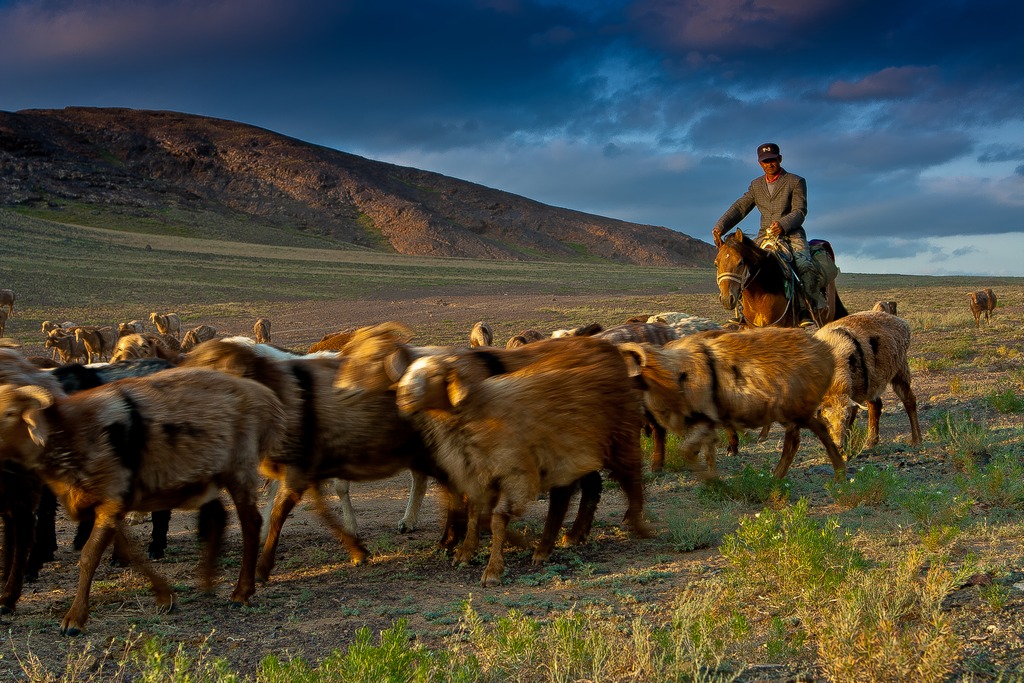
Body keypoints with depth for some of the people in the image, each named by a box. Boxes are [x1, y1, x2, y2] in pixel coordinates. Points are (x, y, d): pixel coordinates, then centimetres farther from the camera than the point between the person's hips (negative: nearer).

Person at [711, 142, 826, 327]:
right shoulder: (756, 185, 16)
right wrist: (720, 227, -7)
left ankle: (807, 311, -25)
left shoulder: (796, 182, 2)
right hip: (765, 236, 4)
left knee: (806, 267, -29)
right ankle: (742, 310, -9)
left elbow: (799, 211, -8)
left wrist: (783, 224, -28)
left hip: (792, 234, -4)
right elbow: (739, 208, 10)